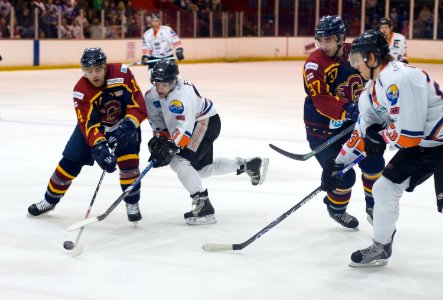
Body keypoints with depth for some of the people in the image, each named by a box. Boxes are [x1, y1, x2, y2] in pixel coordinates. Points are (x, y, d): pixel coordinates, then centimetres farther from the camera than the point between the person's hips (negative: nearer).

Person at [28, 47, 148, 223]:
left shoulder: (122, 74, -28)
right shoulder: (81, 91, -27)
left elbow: (139, 105, -27)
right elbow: (89, 124, -33)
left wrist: (128, 126, -43)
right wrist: (99, 147, -49)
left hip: (123, 124, -1)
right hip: (94, 124, 1)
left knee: (128, 162, -20)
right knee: (70, 161, -2)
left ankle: (132, 203, 0)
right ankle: (50, 200, 18)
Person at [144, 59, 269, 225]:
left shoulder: (182, 94, -35)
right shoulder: (151, 96, -9)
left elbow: (184, 127, -44)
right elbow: (157, 120, 4)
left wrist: (170, 147, -52)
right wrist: (159, 138, -11)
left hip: (206, 122, -10)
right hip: (193, 125, 10)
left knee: (180, 161, -24)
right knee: (203, 168, 21)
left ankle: (204, 207, -17)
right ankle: (248, 165, 37)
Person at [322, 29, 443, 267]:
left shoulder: (398, 79, -25)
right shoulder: (372, 89, 7)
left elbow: (408, 133, -28)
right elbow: (364, 130, 16)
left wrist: (380, 138, -10)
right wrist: (339, 163, 15)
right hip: (419, 144, 10)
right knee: (384, 188, 11)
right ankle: (380, 248, 27)